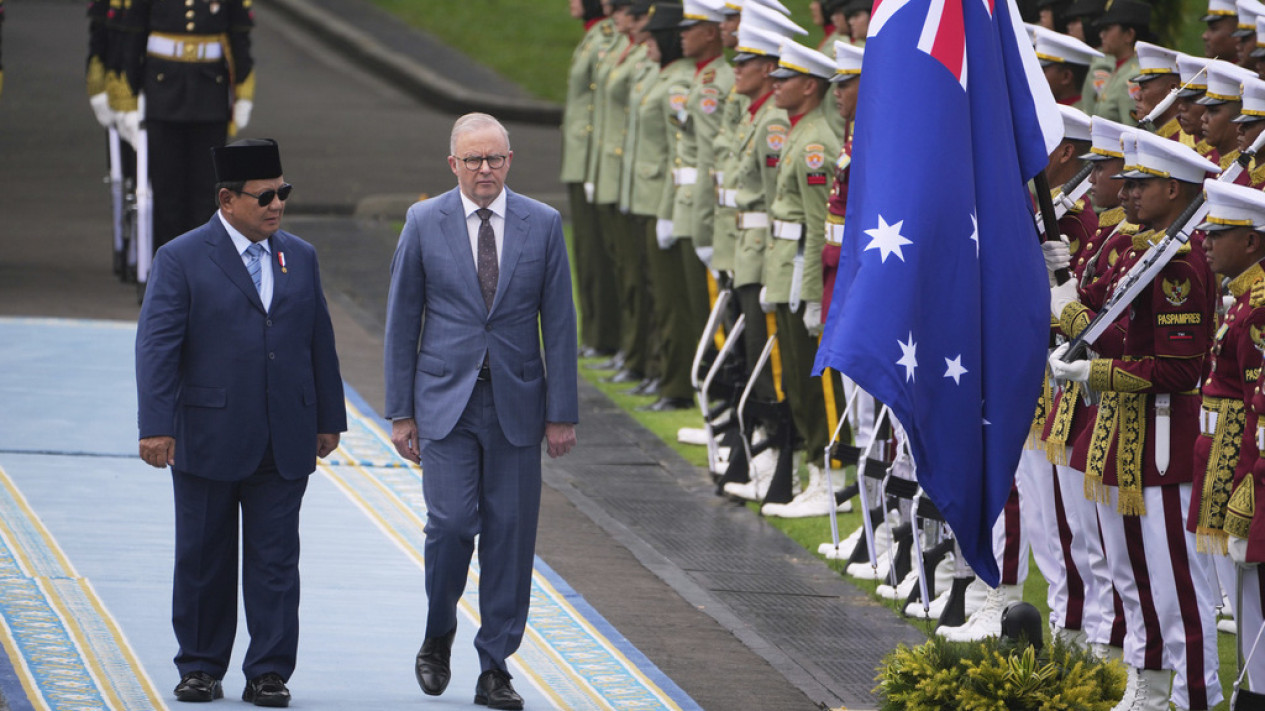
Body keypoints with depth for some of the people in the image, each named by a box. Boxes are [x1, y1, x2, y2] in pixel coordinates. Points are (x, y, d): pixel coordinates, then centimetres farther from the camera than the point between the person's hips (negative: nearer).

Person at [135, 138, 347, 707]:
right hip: (208, 440, -3)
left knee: (275, 559, 1)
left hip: (284, 442, 3)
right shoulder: (181, 259, -3)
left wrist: (328, 420, 14)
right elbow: (156, 345, -8)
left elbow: (319, 342, 16)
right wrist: (156, 426, -16)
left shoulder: (300, 258, 11)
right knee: (203, 559, 6)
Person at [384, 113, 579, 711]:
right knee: (451, 523, -12)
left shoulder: (542, 224, 3)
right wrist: (401, 411, 1)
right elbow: (402, 321, 4)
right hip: (445, 401, -1)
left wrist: (562, 413, 0)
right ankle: (438, 638, 13)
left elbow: (559, 321, 4)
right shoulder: (424, 223, 1)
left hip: (516, 403, 1)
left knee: (510, 533, 0)